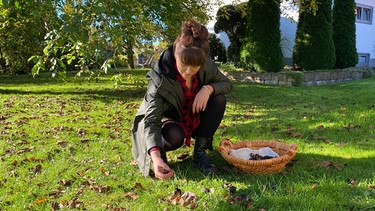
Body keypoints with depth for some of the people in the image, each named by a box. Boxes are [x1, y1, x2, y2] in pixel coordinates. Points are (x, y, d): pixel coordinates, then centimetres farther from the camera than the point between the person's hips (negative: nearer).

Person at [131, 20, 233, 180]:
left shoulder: (206, 65, -20)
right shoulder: (160, 78, -33)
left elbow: (227, 83, -5)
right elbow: (151, 120, -39)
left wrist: (208, 88, -29)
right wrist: (156, 157, -56)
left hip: (194, 119, 5)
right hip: (167, 120, -4)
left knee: (219, 99, -21)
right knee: (174, 136, -38)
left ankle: (200, 153, -12)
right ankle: (161, 150, 0)